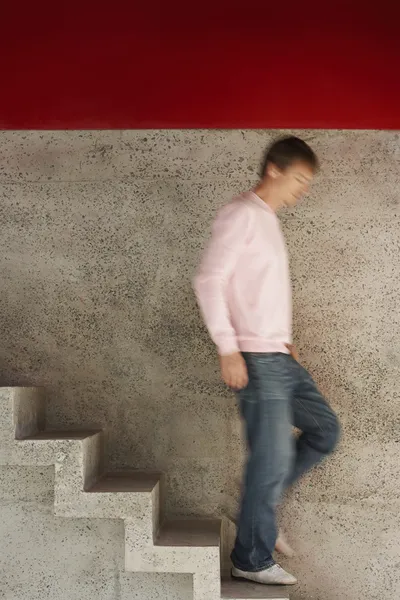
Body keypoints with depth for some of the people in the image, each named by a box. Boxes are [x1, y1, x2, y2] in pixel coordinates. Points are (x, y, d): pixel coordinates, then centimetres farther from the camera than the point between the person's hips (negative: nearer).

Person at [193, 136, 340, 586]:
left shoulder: (268, 221, 17)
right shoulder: (241, 214, -10)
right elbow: (208, 280, -17)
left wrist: (285, 342, 14)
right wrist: (228, 349, -20)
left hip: (280, 357, 9)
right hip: (256, 360, -9)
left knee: (325, 430, 14)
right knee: (274, 457, -3)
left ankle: (262, 496, 25)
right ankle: (252, 561, 12)